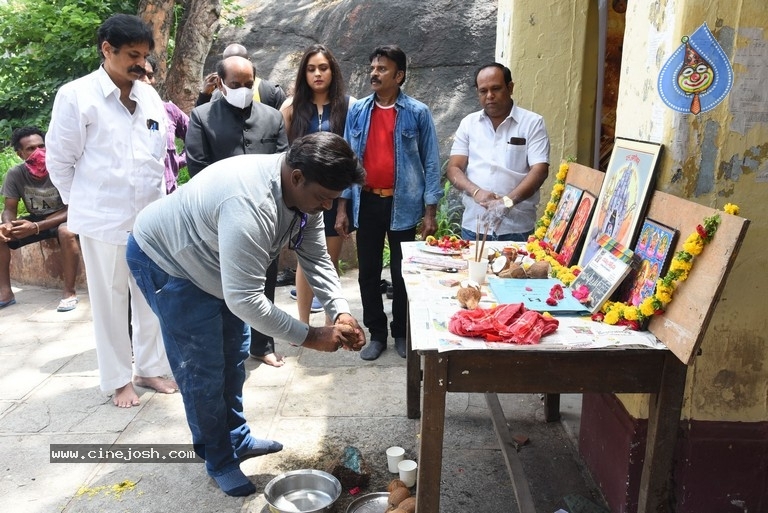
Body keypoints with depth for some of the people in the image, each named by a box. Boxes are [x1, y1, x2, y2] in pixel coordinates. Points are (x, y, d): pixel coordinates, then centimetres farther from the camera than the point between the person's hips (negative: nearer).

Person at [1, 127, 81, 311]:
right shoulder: (15, 174, -11)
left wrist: (36, 227, -34)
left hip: (63, 218, -5)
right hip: (35, 219, 5)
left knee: (66, 232, -37)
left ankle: (69, 291, -22)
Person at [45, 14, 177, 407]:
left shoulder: (150, 96, 6)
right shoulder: (76, 96, -8)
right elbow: (59, 160, -2)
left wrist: (158, 198, 12)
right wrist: (84, 203, 4)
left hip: (151, 216, 4)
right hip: (103, 219, -4)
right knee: (110, 300, 7)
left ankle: (150, 367, 28)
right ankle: (118, 379, 22)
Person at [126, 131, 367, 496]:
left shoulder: (304, 192, -15)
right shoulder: (250, 205, -43)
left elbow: (316, 259, -7)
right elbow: (245, 299, -42)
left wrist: (341, 312, -20)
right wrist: (310, 336, -34)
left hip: (216, 264, 9)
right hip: (164, 259, -8)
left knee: (233, 357, 16)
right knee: (204, 370, -3)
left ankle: (237, 438, 35)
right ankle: (219, 461, 18)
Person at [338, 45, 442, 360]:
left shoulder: (418, 113, -4)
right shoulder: (356, 111, 4)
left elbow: (430, 162, -3)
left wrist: (430, 211, -7)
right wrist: (342, 207, 2)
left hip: (403, 204, -3)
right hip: (366, 203, 3)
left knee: (401, 273, 8)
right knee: (368, 272, 9)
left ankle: (402, 333, 26)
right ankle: (376, 334, 24)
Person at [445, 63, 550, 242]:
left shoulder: (532, 122, 0)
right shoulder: (468, 123, 9)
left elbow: (539, 170, -9)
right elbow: (453, 168, 3)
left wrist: (507, 201, -24)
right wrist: (476, 192, -17)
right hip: (473, 227, 2)